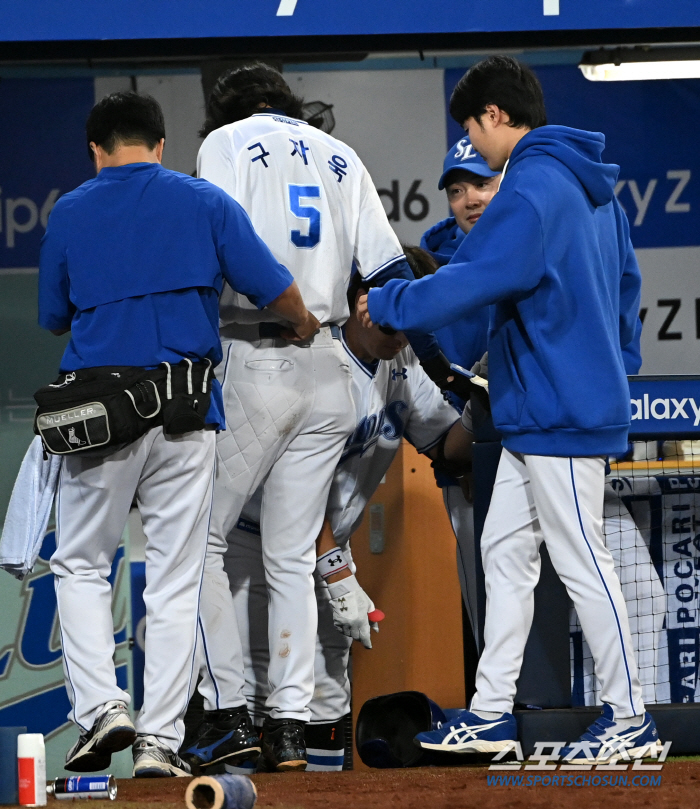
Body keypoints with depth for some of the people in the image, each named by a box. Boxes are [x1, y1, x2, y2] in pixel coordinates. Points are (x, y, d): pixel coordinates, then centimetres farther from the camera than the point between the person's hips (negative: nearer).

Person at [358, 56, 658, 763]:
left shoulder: (532, 189, -18)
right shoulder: (592, 187, 14)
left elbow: (470, 283, -24)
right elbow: (625, 281, 21)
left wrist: (385, 305, -12)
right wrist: (612, 351, 25)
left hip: (562, 416, -10)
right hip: (536, 415, 10)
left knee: (580, 562, -4)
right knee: (504, 550, 12)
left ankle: (628, 717, 3)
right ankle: (491, 711, 15)